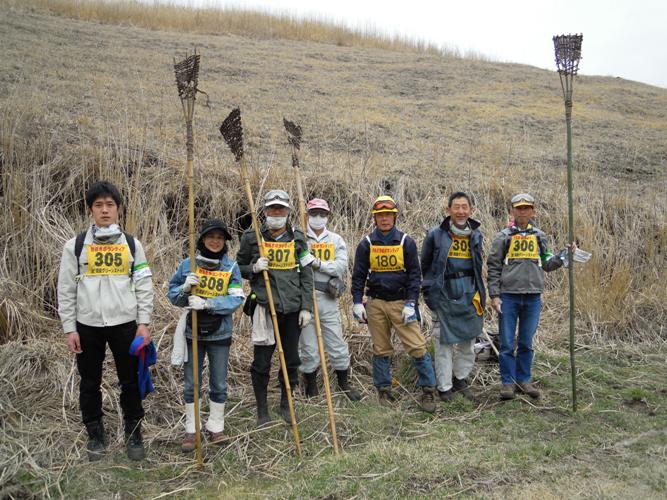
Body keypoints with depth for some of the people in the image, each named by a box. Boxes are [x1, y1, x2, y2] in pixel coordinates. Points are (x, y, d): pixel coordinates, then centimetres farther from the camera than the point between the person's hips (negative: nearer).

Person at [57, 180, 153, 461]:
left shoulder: (132, 245, 3)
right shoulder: (75, 246, 0)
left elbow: (144, 286, 3)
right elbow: (65, 290, 2)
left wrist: (143, 323, -4)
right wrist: (69, 329, -2)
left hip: (125, 324, 0)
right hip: (88, 325, 0)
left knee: (131, 382, 7)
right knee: (90, 383, 11)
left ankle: (133, 433, 23)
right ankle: (95, 434, 28)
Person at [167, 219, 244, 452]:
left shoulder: (232, 267, -4)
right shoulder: (187, 264, -2)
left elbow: (236, 299, -14)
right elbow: (172, 294, 2)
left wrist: (206, 303, -25)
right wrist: (185, 289, -20)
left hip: (220, 335, 0)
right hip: (193, 334, 0)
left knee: (219, 384, 10)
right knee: (191, 384, 9)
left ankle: (216, 427, 27)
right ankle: (191, 430, 23)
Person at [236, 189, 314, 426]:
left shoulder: (297, 238, 6)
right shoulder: (251, 237, 1)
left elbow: (306, 275, 6)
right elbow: (239, 267, 11)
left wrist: (306, 307, 0)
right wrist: (254, 268, -11)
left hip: (292, 308, 2)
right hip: (264, 308, -2)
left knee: (292, 360, 10)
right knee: (261, 362, 3)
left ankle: (286, 406, 29)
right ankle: (262, 411, 18)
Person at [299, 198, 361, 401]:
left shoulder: (336, 240, 10)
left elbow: (341, 266, -5)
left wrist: (317, 263, -16)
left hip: (328, 300, 2)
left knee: (337, 345, 9)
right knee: (309, 348, 6)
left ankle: (345, 384, 27)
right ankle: (311, 389, 22)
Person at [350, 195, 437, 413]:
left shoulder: (406, 241, 0)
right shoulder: (367, 243, 3)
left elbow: (414, 274, 0)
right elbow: (358, 274, 7)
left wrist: (411, 304, -8)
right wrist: (357, 302, -2)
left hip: (401, 302, -1)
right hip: (376, 303, 1)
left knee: (417, 346, -7)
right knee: (381, 350, 9)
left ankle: (428, 390, 5)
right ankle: (384, 390, 22)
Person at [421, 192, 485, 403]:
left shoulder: (476, 235, 9)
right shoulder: (436, 234, -5)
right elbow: (424, 266, 4)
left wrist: (479, 294, 15)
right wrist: (430, 291, 1)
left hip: (469, 296, 4)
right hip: (444, 296, -4)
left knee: (468, 340, 12)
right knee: (444, 343, 1)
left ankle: (460, 379, 30)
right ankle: (444, 388, 12)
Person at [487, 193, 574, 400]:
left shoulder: (539, 236, 10)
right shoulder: (503, 237, 1)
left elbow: (547, 264, 14)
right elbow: (493, 267, 1)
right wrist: (494, 295, -5)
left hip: (533, 297, 2)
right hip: (508, 296, -2)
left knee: (526, 342, 10)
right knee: (507, 343, 2)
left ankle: (524, 379, 22)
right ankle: (508, 381, 12)